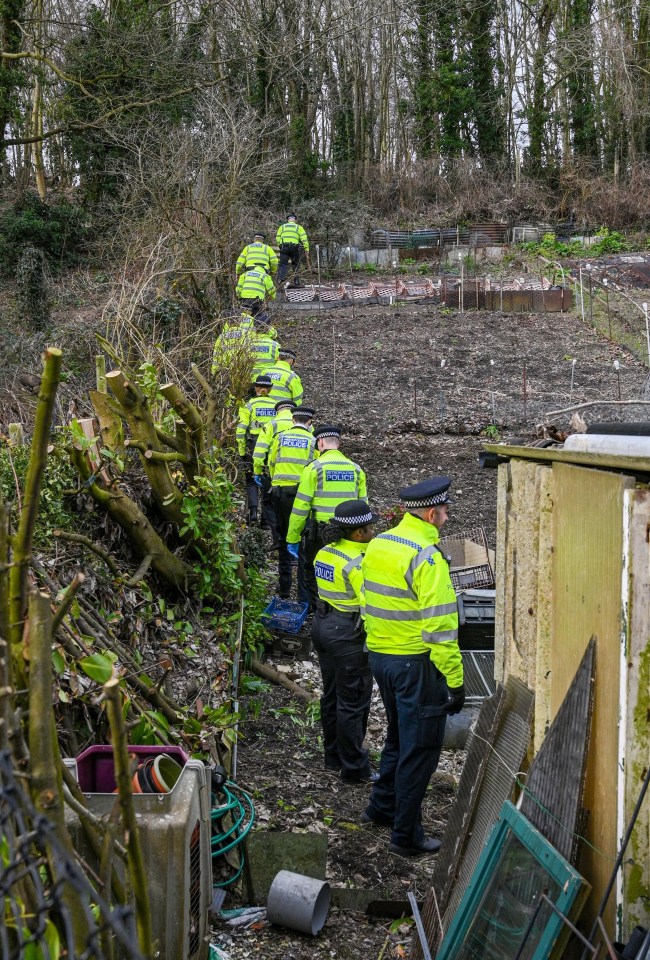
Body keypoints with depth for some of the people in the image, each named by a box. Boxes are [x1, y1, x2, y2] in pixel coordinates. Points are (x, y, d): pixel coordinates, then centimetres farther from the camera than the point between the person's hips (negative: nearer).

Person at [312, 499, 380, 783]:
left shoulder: (324, 553, 4)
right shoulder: (357, 563, -22)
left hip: (322, 626, 9)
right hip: (348, 635, -9)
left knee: (332, 695, 20)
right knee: (353, 703, 2)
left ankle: (334, 755, 33)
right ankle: (354, 768, 11)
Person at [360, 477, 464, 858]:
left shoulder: (378, 545, 6)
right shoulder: (426, 557, -21)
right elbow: (439, 626, -23)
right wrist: (455, 679, -18)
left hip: (380, 654, 9)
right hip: (416, 662, -8)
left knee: (400, 736, 25)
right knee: (420, 748, 4)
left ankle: (382, 807, 38)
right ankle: (407, 835, 12)